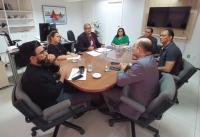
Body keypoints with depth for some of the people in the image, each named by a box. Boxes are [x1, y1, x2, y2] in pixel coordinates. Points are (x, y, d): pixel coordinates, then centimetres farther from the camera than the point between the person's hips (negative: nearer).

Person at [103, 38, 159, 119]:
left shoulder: (140, 64, -35)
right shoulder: (151, 59, -3)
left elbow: (120, 81, -28)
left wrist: (122, 69, -10)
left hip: (139, 102, -9)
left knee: (106, 90, 4)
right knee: (115, 86, 19)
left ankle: (115, 110, 31)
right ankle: (116, 107, 36)